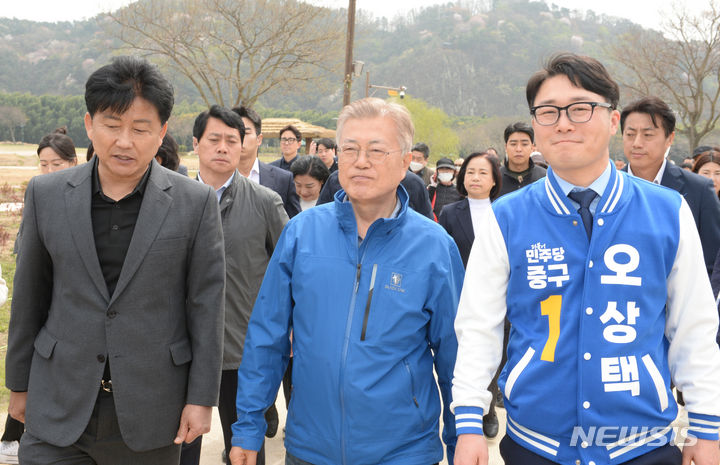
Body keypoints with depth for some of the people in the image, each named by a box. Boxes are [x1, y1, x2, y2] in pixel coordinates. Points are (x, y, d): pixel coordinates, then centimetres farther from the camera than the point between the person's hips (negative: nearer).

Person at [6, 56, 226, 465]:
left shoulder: (197, 203, -5)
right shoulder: (46, 194, 1)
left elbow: (206, 306, -4)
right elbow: (30, 297, 8)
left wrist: (202, 398, -5)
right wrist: (20, 384, 12)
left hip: (151, 411, -1)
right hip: (60, 408, 2)